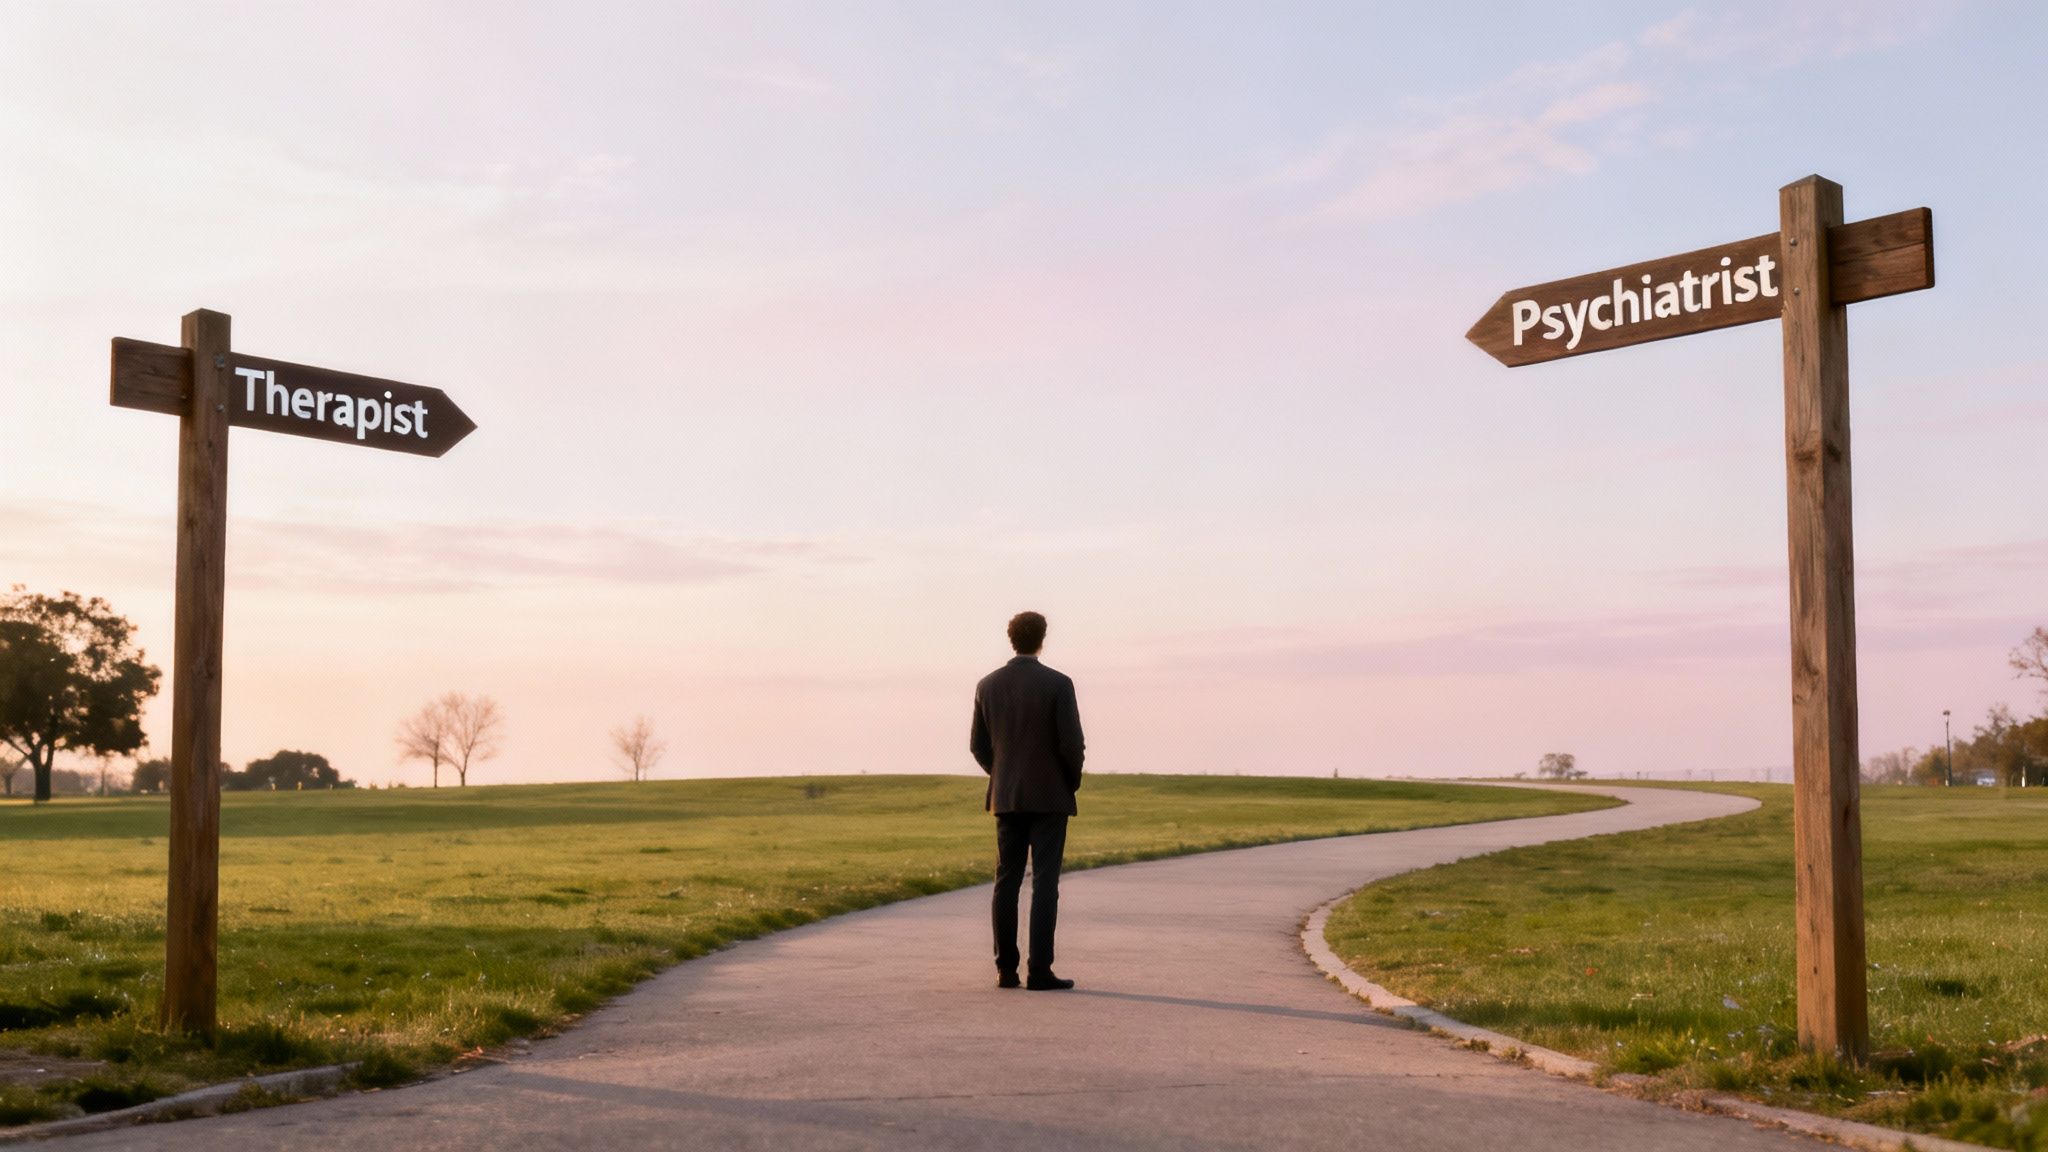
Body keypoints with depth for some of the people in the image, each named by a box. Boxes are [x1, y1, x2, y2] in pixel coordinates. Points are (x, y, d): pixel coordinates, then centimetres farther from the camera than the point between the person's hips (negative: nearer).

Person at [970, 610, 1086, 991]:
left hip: (1006, 797, 4)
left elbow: (978, 745, 7)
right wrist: (1072, 782, 5)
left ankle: (1006, 969, 8)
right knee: (1044, 883, -3)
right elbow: (1071, 743, -13)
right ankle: (1039, 971, -5)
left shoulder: (988, 685, 3)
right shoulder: (1058, 684, -11)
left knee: (1007, 881, 8)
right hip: (1049, 796, -4)